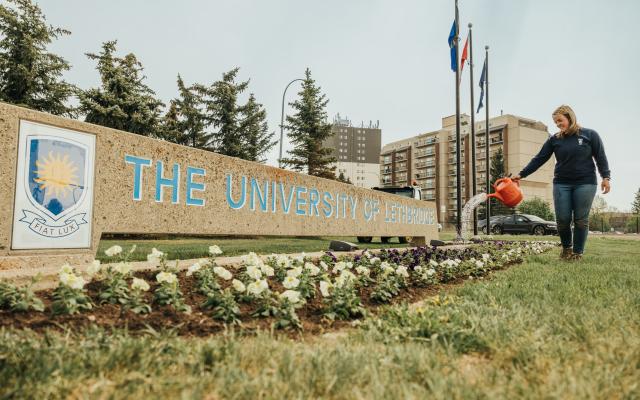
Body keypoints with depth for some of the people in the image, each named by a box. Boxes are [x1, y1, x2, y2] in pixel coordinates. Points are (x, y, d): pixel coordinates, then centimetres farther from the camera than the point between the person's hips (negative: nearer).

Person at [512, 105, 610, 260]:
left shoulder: (590, 135, 3)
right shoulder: (554, 140, 7)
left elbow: (601, 157, 4)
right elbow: (539, 159, 4)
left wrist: (606, 177, -5)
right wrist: (521, 174, -2)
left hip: (585, 183, -2)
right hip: (562, 184, 2)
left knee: (581, 219, -1)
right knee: (563, 219, -3)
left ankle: (577, 252, 11)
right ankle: (566, 247, 21)